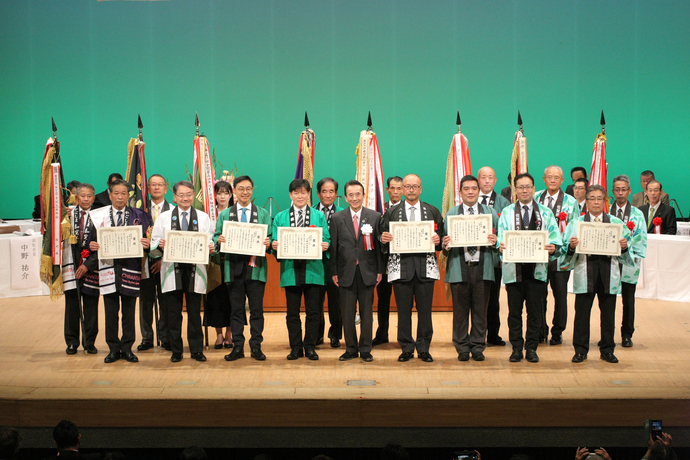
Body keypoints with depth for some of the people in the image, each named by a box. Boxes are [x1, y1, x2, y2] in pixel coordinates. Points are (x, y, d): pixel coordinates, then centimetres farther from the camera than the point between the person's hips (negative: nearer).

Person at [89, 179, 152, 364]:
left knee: (129, 310, 5)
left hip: (130, 267, 0)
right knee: (111, 311, 4)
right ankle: (114, 349, 13)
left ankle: (127, 348, 14)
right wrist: (92, 245, -16)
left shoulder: (138, 216, 4)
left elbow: (145, 240, 3)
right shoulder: (99, 217, 6)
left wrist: (147, 244, -19)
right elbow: (93, 241, 6)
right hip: (108, 267, 0)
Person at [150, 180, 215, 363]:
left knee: (194, 312, 2)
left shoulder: (203, 217, 11)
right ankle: (176, 351, 11)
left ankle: (197, 350, 10)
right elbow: (153, 246, 5)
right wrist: (160, 245, -17)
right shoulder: (164, 217, 9)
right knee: (174, 312, 3)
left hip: (195, 270, 0)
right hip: (172, 270, 0)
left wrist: (211, 248, -16)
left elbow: (210, 242, 7)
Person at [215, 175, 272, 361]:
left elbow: (270, 239, 4)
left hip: (256, 267, -1)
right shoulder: (224, 215, 12)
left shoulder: (263, 214, 10)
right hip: (233, 267, 1)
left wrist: (268, 244, -17)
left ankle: (256, 346, 9)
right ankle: (237, 346, 11)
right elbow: (217, 237, 7)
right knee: (236, 309, 5)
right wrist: (219, 240, -16)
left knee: (257, 309, 2)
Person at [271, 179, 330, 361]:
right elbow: (275, 242, 7)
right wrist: (274, 245, -15)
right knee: (292, 312, 4)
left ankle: (310, 347, 11)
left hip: (313, 269, -1)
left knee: (313, 311, 2)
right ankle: (296, 347, 12)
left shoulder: (319, 216, 10)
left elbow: (326, 241, 6)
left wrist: (325, 246, -16)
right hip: (290, 270, 1)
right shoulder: (280, 217, 11)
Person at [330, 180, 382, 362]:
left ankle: (365, 349, 13)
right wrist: (334, 272, 0)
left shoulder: (375, 217, 3)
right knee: (347, 313, 4)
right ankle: (351, 349, 14)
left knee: (367, 313, 5)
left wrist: (380, 270, 0)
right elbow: (333, 247, 4)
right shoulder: (337, 219, 5)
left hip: (367, 272, 0)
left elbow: (379, 245, 4)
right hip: (346, 272, 0)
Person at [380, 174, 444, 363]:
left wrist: (438, 241, -11)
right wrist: (384, 239, -13)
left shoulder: (433, 212, 12)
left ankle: (424, 348, 11)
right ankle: (406, 349, 11)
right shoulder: (391, 213, 10)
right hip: (401, 267, 0)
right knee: (403, 310, 2)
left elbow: (440, 237, 11)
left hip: (425, 267, 0)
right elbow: (384, 238, 8)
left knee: (425, 310, 1)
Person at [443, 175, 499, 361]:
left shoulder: (490, 212, 12)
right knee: (460, 310, 2)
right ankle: (462, 348, 11)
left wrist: (495, 241, -12)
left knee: (480, 310, 3)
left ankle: (478, 347, 12)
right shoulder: (451, 213, 12)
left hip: (482, 267, 0)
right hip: (459, 268, 0)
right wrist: (446, 245, -13)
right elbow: (446, 238, 9)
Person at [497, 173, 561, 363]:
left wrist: (553, 247, -19)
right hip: (514, 268, 0)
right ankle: (516, 349, 12)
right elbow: (501, 238, 1)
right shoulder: (506, 213, 10)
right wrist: (501, 246, -21)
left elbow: (555, 240, 3)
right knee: (514, 311, 4)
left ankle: (531, 348, 13)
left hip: (537, 269, 0)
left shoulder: (546, 213, 10)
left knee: (535, 311, 4)